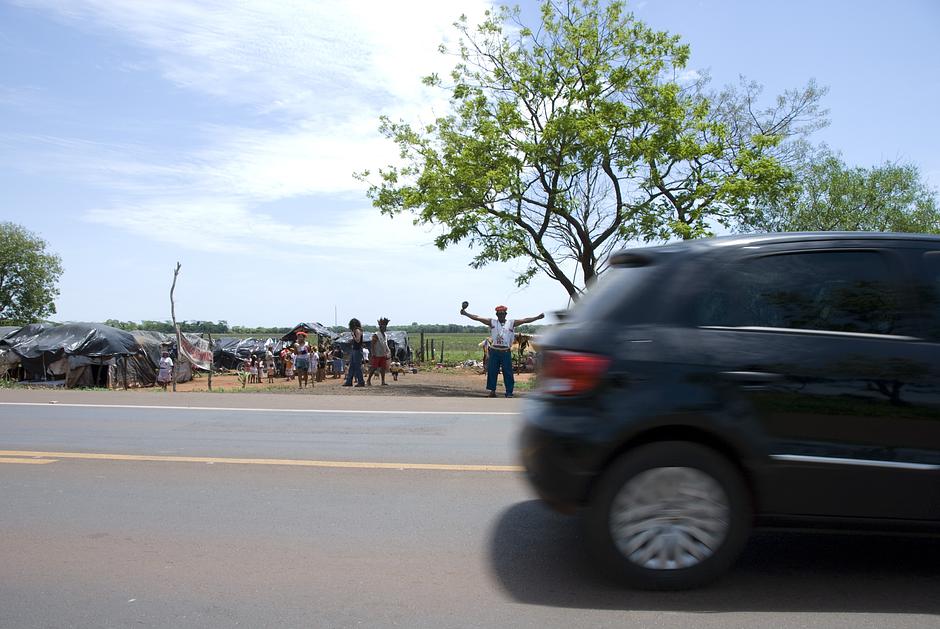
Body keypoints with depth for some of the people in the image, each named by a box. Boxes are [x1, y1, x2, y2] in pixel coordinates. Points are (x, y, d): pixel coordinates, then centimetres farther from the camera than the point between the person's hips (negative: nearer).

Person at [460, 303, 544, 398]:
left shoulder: (511, 323, 4)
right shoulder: (492, 322, 5)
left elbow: (525, 320, -2)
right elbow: (477, 318, 0)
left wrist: (538, 317, -11)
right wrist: (466, 313, -7)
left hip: (506, 352, -1)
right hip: (494, 351, 1)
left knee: (508, 373, 0)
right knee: (492, 371, 5)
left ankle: (509, 393, 7)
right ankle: (492, 390, 18)